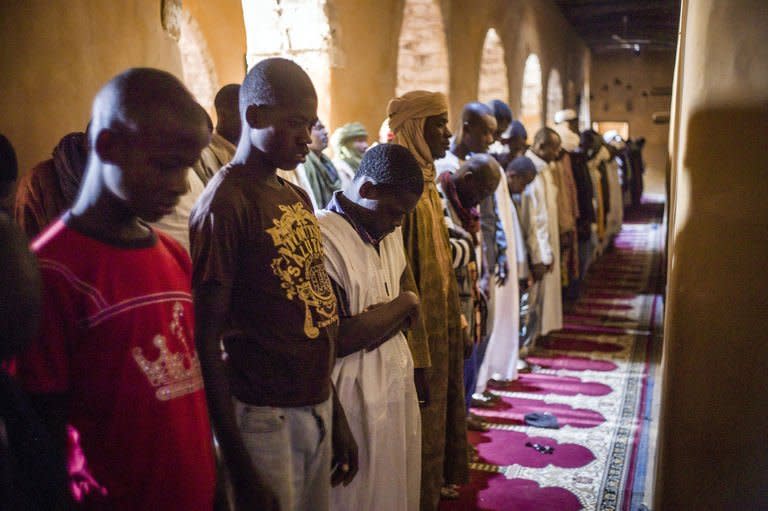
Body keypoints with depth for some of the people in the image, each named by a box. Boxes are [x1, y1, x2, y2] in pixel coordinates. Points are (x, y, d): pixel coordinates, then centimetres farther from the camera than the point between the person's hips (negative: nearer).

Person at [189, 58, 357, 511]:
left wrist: (337, 415, 15)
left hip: (318, 407, 7)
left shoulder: (298, 197, 10)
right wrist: (238, 465, -15)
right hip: (266, 417, -7)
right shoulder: (225, 205, -14)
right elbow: (206, 342, -15)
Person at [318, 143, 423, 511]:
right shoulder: (321, 238, -18)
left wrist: (371, 325, -9)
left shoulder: (388, 232, 9)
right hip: (357, 399, -7)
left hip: (397, 383, 8)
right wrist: (402, 305, -9)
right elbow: (338, 339, -22)